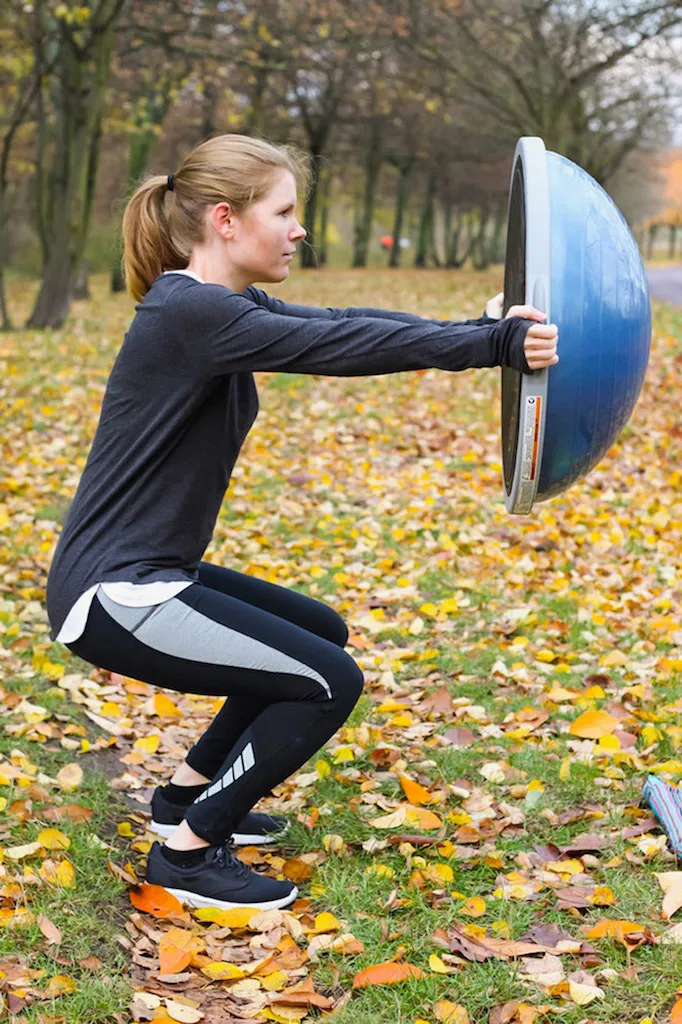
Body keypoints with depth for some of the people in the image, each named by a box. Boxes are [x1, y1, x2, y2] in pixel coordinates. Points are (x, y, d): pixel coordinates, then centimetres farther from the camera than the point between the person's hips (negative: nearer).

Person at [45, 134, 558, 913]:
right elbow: (340, 346, -27)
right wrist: (496, 344, -25)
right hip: (113, 595, -10)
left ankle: (187, 794, 27)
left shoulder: (222, 306, 9)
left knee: (324, 637, 21)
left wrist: (488, 332, -10)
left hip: (151, 574, 10)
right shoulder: (188, 314, -21)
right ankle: (189, 851, 3)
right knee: (328, 681, -10)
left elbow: (341, 324, 1)